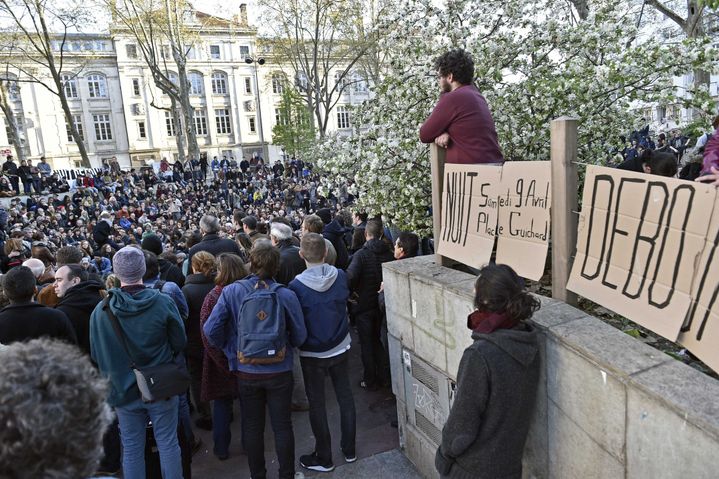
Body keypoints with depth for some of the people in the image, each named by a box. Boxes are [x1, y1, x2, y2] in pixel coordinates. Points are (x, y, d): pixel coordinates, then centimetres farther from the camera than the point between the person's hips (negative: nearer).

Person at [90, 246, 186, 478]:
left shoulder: (100, 311, -13)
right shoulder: (163, 302, -18)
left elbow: (96, 355, -1)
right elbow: (180, 342, -6)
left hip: (123, 389, 1)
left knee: (131, 449, 15)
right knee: (168, 444, 13)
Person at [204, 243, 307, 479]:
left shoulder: (231, 292, -14)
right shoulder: (286, 295, -17)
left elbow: (211, 330, -12)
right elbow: (299, 337, -8)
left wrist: (229, 348, 7)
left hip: (246, 370, 1)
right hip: (279, 371, -1)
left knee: (252, 426, 20)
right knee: (282, 426, 16)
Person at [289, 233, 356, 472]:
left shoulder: (296, 286, -21)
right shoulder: (340, 276, -12)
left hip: (312, 353, -3)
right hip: (340, 348, 3)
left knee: (317, 404, 12)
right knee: (345, 397, 17)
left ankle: (324, 458, 26)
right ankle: (349, 450, 32)